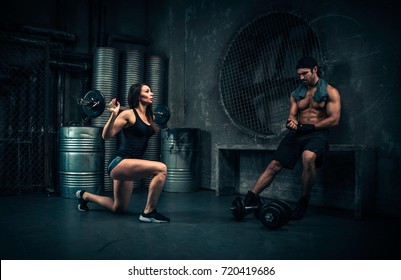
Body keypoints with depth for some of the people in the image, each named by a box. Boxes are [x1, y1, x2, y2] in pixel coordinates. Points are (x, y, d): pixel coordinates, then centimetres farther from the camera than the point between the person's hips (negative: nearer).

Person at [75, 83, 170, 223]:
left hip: (128, 167, 9)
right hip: (118, 162, -9)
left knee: (118, 209, 20)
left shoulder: (148, 117, 12)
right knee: (161, 168, -28)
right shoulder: (128, 114, -10)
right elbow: (106, 135, -13)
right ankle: (148, 212, -16)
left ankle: (85, 196, 42)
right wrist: (113, 114, -23)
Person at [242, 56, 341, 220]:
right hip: (298, 132, 5)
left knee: (308, 157, -36)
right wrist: (291, 121, -10)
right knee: (275, 164, -10)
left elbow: (334, 119, -6)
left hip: (317, 133, -5)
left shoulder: (330, 92, 3)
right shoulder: (296, 93, 18)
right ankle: (251, 197, -10)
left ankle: (304, 201, -20)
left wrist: (310, 127, -15)